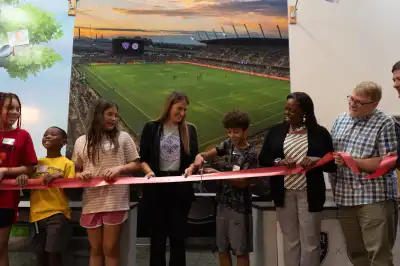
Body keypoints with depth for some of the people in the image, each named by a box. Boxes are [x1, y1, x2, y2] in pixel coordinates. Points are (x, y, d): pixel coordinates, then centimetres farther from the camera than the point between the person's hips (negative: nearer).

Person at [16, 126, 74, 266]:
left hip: (57, 214, -5)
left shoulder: (67, 163, 0)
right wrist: (23, 177, -7)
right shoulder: (37, 163, 14)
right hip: (37, 214, 5)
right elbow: (28, 184, 14)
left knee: (54, 255, -9)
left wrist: (60, 177, -20)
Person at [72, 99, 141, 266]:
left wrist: (119, 168, -14)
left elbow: (136, 165, 3)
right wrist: (80, 174, -7)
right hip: (91, 203, 3)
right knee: (95, 249, 13)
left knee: (110, 249, 4)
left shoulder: (123, 137, 3)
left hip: (115, 201, -2)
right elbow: (75, 170, 15)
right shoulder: (81, 141, 10)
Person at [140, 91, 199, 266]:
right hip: (156, 187, -1)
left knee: (178, 235, 8)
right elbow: (143, 158, 0)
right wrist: (149, 171, -18)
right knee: (157, 234, 10)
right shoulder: (151, 128, 0)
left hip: (181, 188, 1)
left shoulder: (189, 130, 5)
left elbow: (193, 158, 6)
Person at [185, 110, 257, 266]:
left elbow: (242, 182, -15)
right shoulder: (228, 144, 4)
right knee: (222, 249, 13)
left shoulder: (250, 154, -11)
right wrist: (198, 160, -21)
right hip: (223, 203, 6)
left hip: (239, 207, -5)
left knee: (241, 251, 5)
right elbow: (205, 155, 2)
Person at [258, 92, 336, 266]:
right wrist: (278, 162, -16)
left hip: (309, 194, -2)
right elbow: (262, 159, 4)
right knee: (290, 240, 15)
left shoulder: (320, 133, -2)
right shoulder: (275, 131, 3)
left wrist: (317, 160, -20)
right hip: (284, 193, 2)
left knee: (310, 242, 8)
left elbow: (332, 165, 0)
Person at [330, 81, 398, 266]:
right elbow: (330, 155, 13)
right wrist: (334, 187, 3)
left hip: (375, 198, -5)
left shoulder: (385, 123, -7)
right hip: (345, 197, 6)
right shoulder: (340, 121, 10)